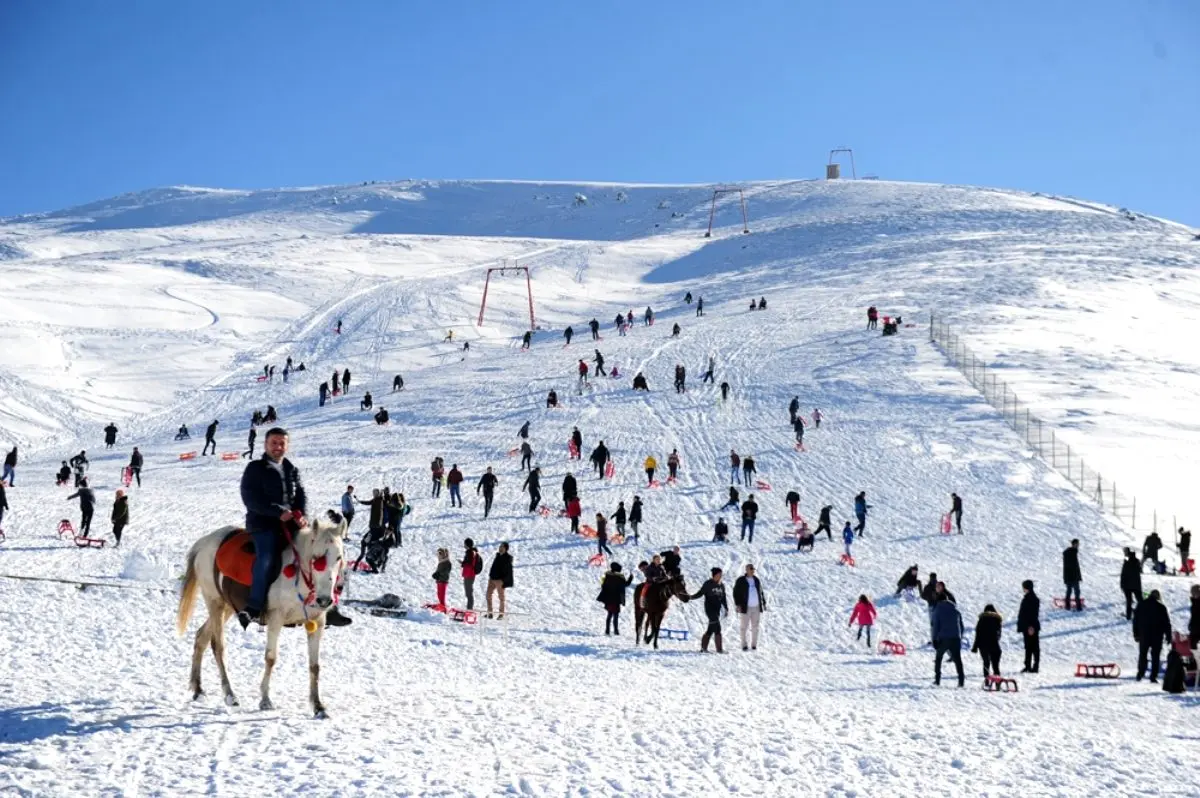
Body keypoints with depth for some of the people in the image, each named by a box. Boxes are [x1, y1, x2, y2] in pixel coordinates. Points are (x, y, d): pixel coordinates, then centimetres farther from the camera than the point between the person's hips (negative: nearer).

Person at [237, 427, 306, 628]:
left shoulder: (292, 471, 19)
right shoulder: (255, 468, 3)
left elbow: (301, 496, 13)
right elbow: (250, 499, -7)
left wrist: (300, 514, -10)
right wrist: (278, 511, -17)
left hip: (290, 522, 6)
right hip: (262, 523, -6)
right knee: (267, 557, -31)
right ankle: (254, 607, -34)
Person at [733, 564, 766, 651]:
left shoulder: (756, 580, 11)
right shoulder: (741, 580, -5)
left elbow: (760, 592, 19)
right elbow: (736, 593, -6)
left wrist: (764, 603, 15)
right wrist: (738, 605, -14)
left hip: (756, 607, 5)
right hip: (746, 607, -5)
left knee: (755, 627, 6)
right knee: (745, 626, -1)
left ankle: (754, 645, 13)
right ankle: (744, 646, 6)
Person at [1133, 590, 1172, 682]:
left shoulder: (1141, 605, 2)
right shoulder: (1161, 607, -7)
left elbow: (1135, 620, 5)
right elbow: (1167, 623, -4)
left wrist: (1136, 634, 12)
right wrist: (1168, 637, 3)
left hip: (1143, 635, 2)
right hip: (1157, 636, -2)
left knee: (1142, 655, 16)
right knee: (1155, 656, 3)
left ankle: (1140, 674, 14)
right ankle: (1153, 676, -1)